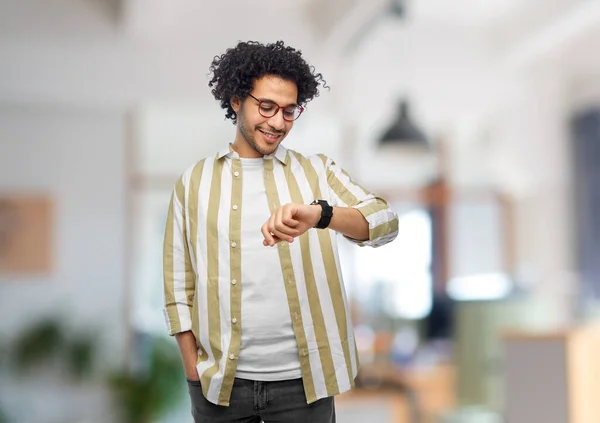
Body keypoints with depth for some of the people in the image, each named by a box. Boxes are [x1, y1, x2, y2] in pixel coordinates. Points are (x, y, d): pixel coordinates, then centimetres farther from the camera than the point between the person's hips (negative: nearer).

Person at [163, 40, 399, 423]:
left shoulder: (317, 171, 3)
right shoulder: (194, 183, 5)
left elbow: (385, 223, -12)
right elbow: (179, 286, 6)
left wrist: (319, 214, -31)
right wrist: (194, 371, 0)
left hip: (304, 380, 0)